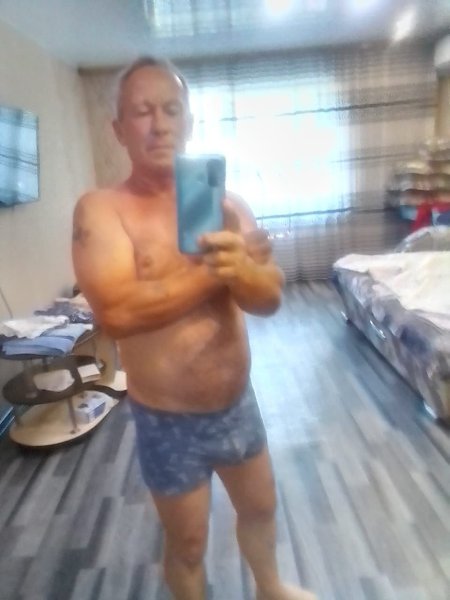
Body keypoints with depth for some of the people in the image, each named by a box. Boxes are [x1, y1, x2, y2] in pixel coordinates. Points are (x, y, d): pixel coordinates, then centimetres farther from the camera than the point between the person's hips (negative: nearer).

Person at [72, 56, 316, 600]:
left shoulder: (227, 204, -3)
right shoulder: (100, 210, -15)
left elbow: (269, 297, -10)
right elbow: (116, 312, -31)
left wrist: (241, 269, -33)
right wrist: (215, 268, -25)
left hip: (238, 404, 5)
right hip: (167, 421, -4)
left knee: (259, 507, 29)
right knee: (187, 543, 20)